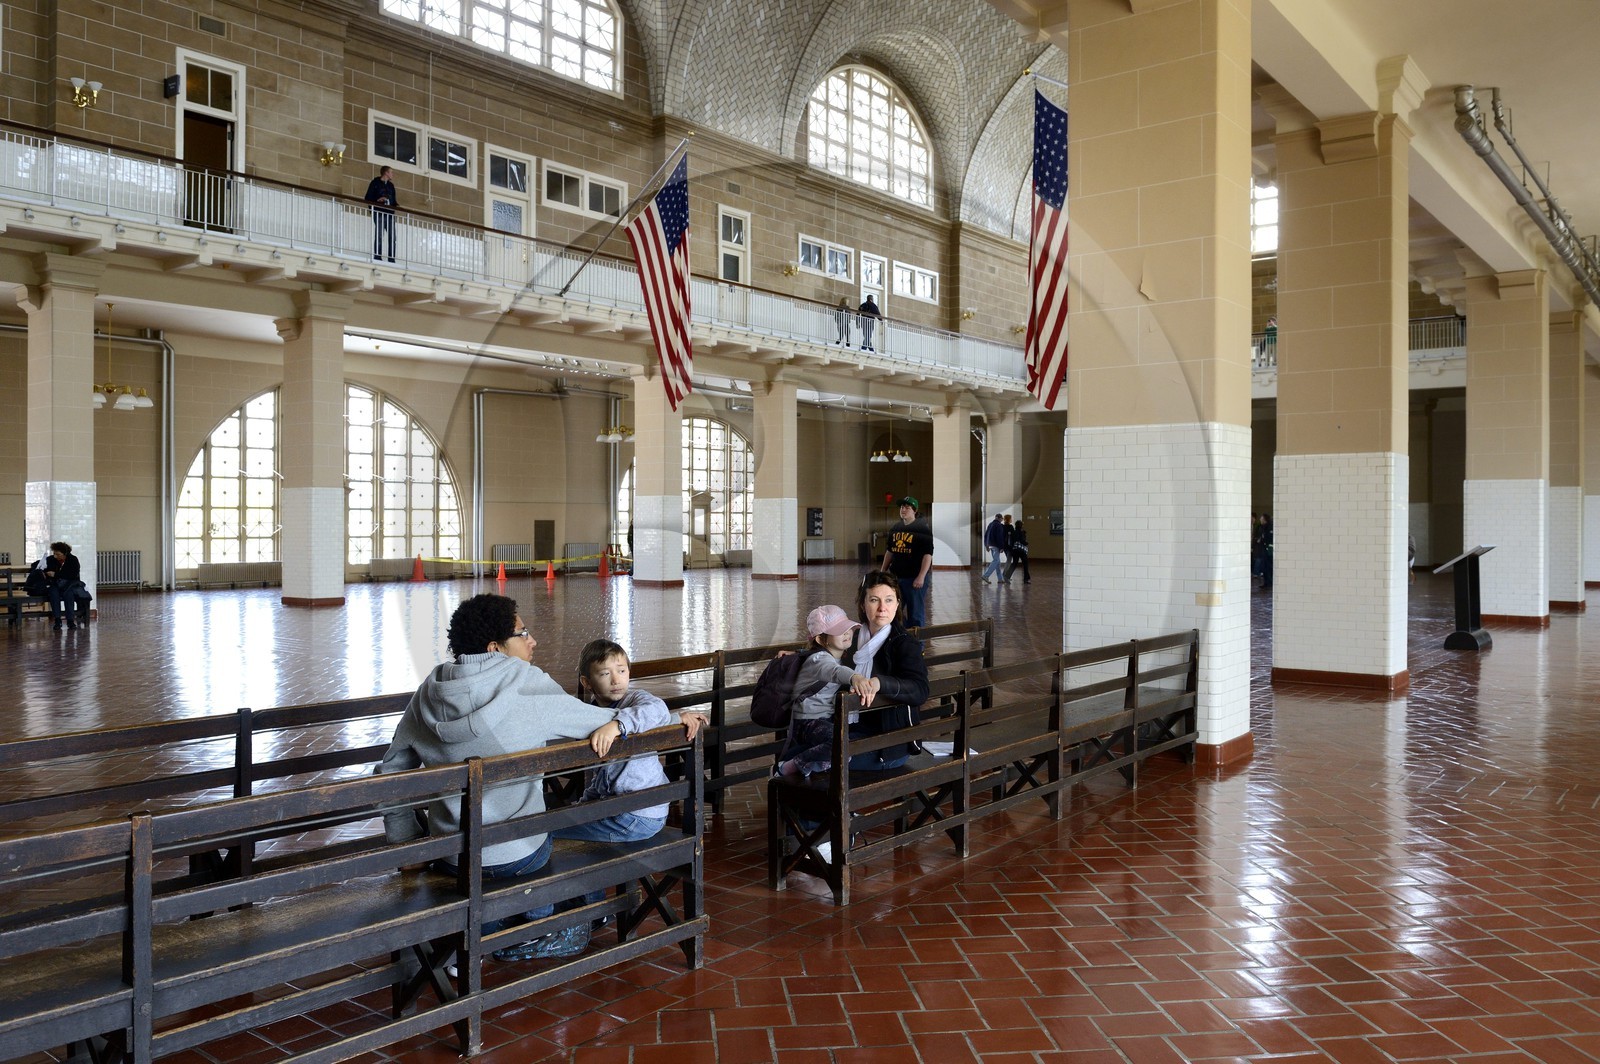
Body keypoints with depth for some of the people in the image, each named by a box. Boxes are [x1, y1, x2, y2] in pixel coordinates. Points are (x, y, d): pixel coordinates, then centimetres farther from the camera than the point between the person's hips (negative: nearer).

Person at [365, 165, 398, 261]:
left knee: (392, 238, -1)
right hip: (379, 213, -6)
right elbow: (368, 198, -1)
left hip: (390, 214, 6)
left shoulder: (391, 185, 21)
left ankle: (392, 260, 0)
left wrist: (396, 204, 2)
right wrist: (377, 200, -18)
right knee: (379, 237, -9)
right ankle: (377, 258, -9)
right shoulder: (375, 183, 4)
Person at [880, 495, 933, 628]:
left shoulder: (923, 529, -9)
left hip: (915, 578, -7)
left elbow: (928, 554, -15)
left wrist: (921, 576, -22)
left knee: (916, 612, -1)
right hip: (895, 576, 7)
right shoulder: (895, 528, 12)